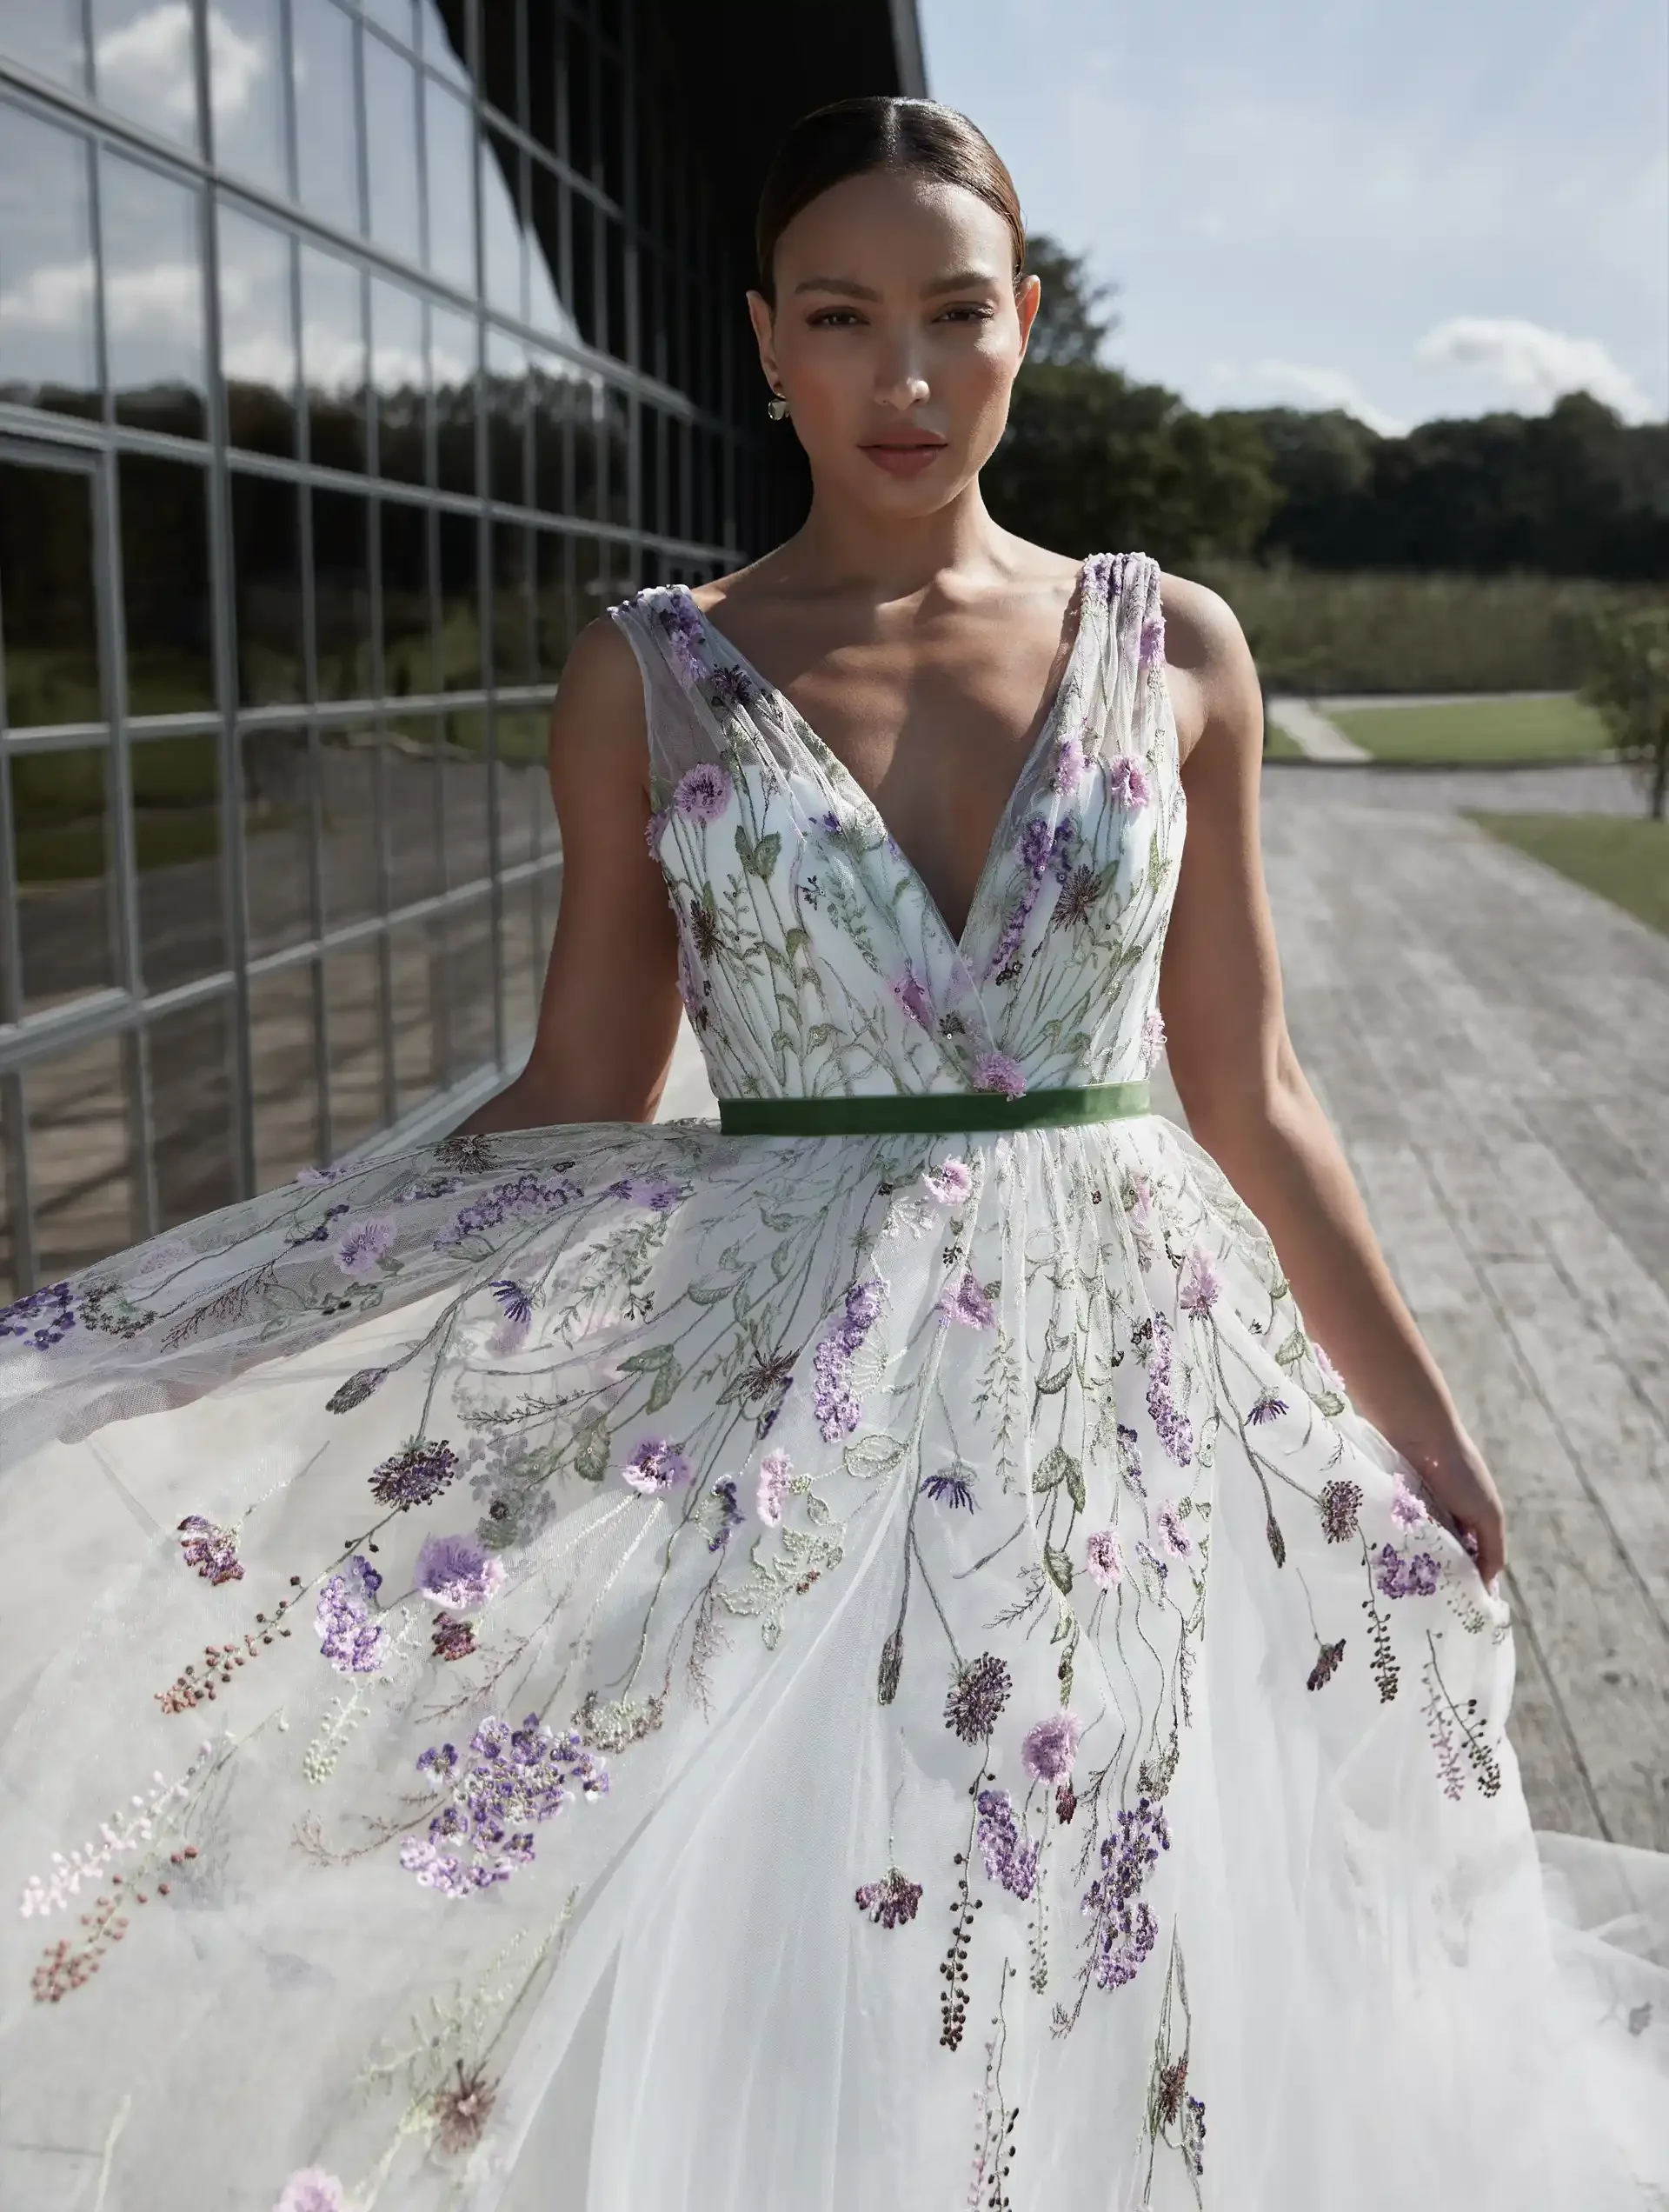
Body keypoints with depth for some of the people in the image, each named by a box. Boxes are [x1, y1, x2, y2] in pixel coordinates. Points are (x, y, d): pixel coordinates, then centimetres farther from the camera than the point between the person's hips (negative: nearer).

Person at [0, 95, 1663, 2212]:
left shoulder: (1173, 651, 3)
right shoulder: (648, 676, 0)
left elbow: (1249, 1096, 7)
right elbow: (581, 1102, 1)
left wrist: (1426, 1427, 9)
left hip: (1124, 1384, 2)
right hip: (773, 1395, -1)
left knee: (1113, 2005, 13)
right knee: (762, 2016, 7)